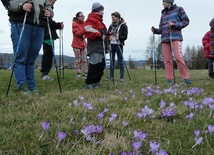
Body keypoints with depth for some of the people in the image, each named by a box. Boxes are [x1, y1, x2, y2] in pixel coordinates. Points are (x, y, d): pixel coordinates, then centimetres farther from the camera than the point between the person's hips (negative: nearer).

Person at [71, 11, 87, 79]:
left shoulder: (84, 23, 12)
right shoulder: (74, 24, -7)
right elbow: (77, 33, -17)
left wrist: (84, 35, -9)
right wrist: (84, 29, -29)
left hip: (83, 44, 6)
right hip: (76, 44, -6)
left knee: (84, 59, 2)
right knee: (78, 59, -3)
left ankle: (84, 73, 4)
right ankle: (78, 74, 3)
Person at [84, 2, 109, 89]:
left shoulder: (98, 20, 25)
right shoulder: (91, 20, -8)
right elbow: (88, 31, -23)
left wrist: (106, 34, 18)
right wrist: (100, 35, -24)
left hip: (100, 47, 11)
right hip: (95, 48, -11)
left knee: (101, 65, 10)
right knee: (94, 65, -14)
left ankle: (96, 82, 18)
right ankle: (89, 83, -9)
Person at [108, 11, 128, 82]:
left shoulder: (123, 25, -1)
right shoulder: (111, 25, 13)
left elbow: (125, 36, -5)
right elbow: (108, 33, 17)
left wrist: (119, 38, -23)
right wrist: (109, 36, -6)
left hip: (119, 45, -5)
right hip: (111, 44, 5)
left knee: (120, 61, -2)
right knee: (111, 61, 7)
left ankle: (121, 77, 2)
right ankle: (111, 76, 15)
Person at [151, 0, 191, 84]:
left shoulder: (178, 9, 7)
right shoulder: (163, 14, 19)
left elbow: (186, 21, 1)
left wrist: (174, 25, -12)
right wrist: (155, 30, -2)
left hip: (176, 36, -5)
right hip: (165, 38, 5)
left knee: (178, 57, -17)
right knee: (167, 59, -3)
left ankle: (186, 78, -9)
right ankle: (170, 79, 0)